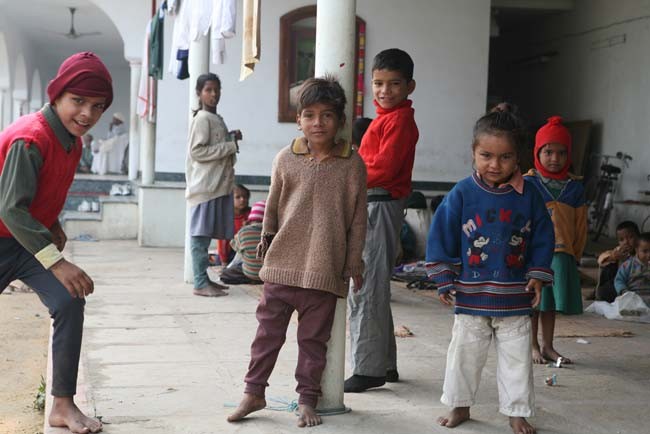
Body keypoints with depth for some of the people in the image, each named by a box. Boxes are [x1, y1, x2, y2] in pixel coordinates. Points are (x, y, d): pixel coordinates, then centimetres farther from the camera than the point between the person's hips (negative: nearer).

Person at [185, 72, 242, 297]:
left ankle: (204, 279, 18)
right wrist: (230, 146, -15)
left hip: (219, 184, 9)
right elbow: (197, 151, -17)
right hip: (205, 184, -9)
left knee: (207, 234, 12)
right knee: (201, 234, -7)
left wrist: (231, 137, 9)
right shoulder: (202, 119, -9)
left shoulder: (217, 119, 18)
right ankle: (200, 283, -7)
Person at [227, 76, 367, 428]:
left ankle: (307, 399, 21)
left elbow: (358, 217, 3)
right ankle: (253, 392, 22)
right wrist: (266, 242, 17)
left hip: (325, 269, -1)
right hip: (282, 263, 1)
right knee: (268, 330, 9)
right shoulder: (286, 159, 1)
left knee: (314, 338, 9)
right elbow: (272, 206, 12)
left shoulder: (352, 164, -1)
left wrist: (354, 262, 4)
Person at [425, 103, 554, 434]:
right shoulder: (462, 194, -9)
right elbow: (441, 237, -3)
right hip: (470, 296, 0)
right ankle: (460, 405, 29)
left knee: (517, 358, 9)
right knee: (464, 353, 12)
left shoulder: (528, 195, -5)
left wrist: (537, 275, -1)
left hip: (515, 298, 0)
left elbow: (542, 238, 4)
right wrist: (444, 279, -4)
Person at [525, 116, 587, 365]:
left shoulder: (574, 187, 5)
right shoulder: (528, 184, -6)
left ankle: (547, 346, 23)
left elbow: (580, 225, 11)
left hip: (562, 254, 4)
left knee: (551, 303, 12)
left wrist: (576, 254, 10)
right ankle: (533, 347, 17)